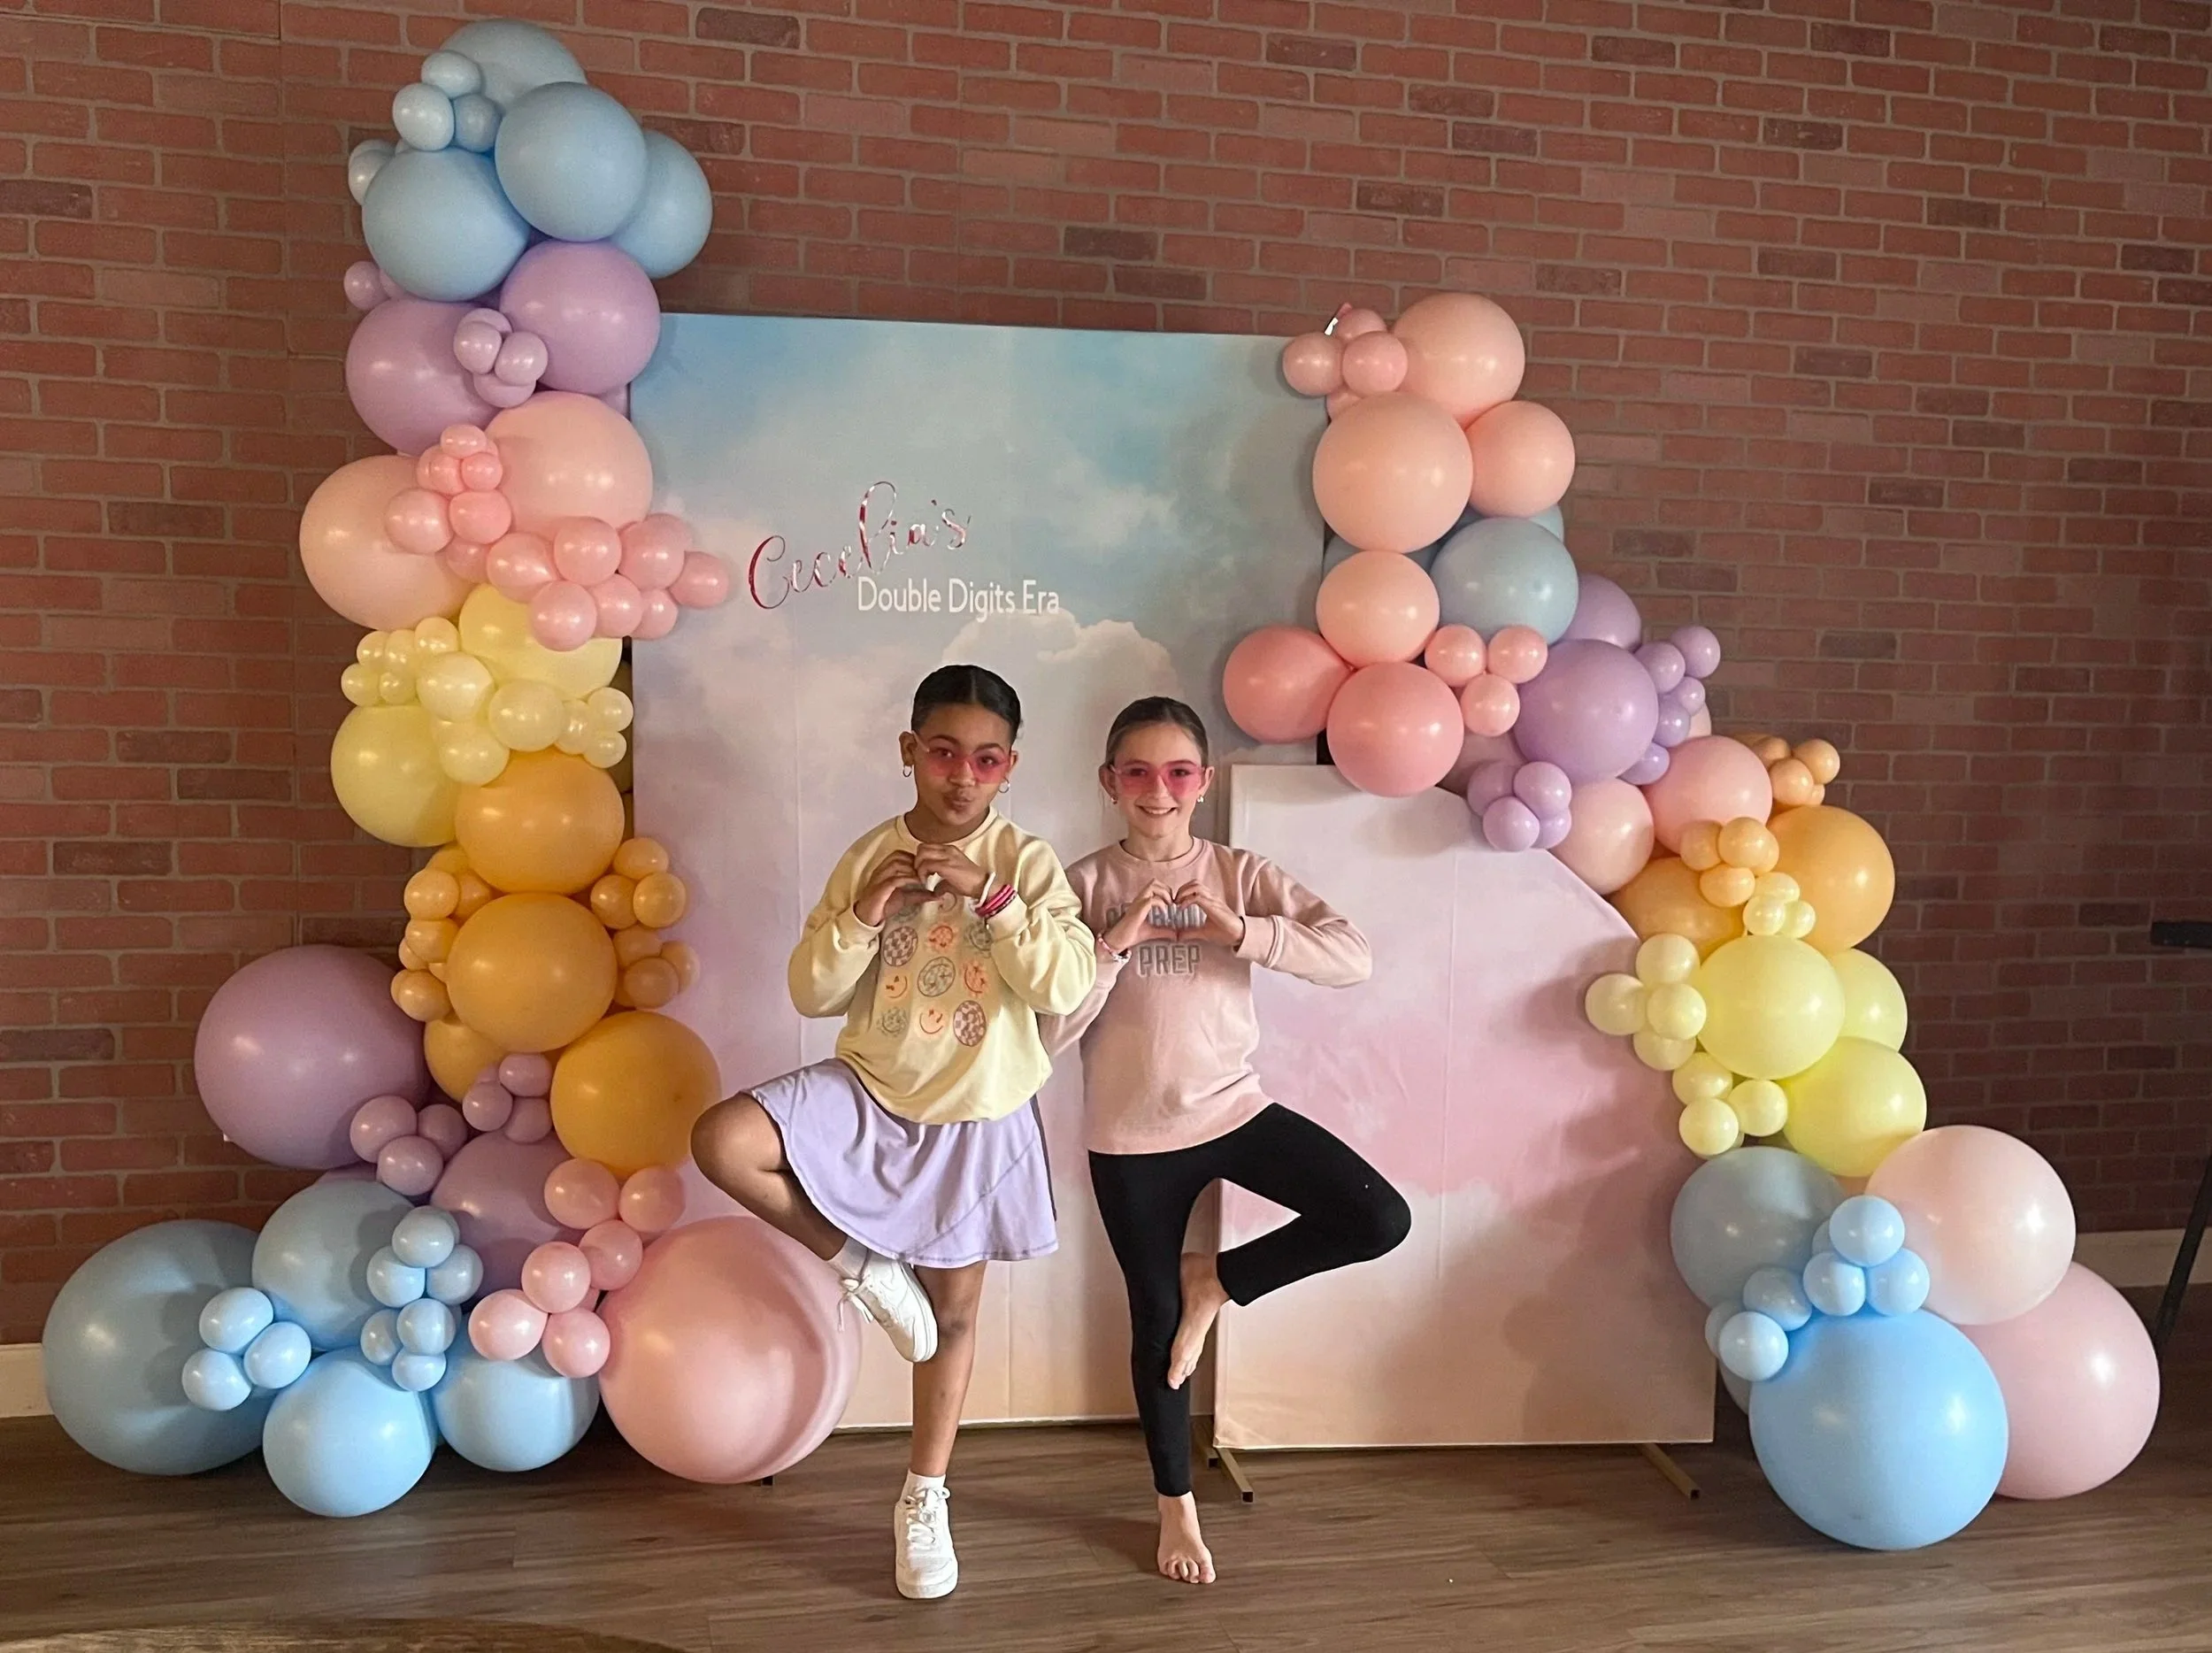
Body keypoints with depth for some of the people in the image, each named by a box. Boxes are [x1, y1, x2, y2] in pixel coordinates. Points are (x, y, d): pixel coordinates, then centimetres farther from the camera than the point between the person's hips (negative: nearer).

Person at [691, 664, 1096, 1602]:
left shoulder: (1028, 863, -10)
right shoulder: (870, 857, -6)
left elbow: (1068, 988, -20)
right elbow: (812, 995, -5)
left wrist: (992, 897, -27)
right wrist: (864, 917, -21)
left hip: (975, 1119, -1)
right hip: (869, 1095, 1)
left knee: (952, 1313, 11)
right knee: (720, 1140, -23)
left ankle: (925, 1498, 33)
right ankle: (861, 1266, -1)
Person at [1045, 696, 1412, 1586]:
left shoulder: (1241, 874, -2)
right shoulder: (1085, 885, -6)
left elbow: (1353, 957, -14)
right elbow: (1051, 1032, -11)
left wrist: (1243, 932, -25)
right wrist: (1116, 943, -22)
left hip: (1234, 1110, 2)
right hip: (1131, 1137, -1)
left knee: (1380, 1220, -15)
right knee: (1157, 1321, 11)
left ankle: (1214, 1280, 9)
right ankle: (1177, 1507, 34)